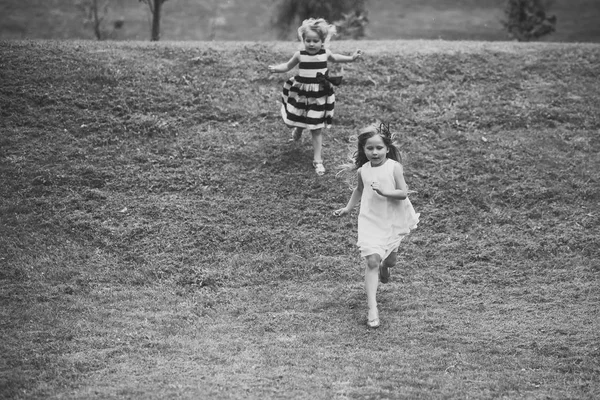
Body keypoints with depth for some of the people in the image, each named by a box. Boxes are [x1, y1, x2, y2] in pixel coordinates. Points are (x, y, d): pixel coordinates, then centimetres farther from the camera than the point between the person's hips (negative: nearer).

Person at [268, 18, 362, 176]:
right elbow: (288, 66, 4)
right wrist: (276, 68, -13)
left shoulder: (325, 54, -6)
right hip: (300, 94, 0)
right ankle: (298, 129, 54)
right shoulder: (300, 55, -10)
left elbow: (335, 58, 17)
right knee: (299, 121, 14)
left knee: (316, 129, 2)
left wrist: (351, 58, 14)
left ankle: (317, 160, 7)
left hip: (318, 96, 0)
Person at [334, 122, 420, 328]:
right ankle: (372, 308, -14)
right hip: (370, 221, 0)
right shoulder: (363, 170, -1)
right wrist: (348, 208, 17)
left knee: (390, 260, 18)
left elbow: (403, 193, -17)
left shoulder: (394, 167, -12)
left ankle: (384, 266, 59)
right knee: (372, 261, -13)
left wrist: (384, 192, -30)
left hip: (393, 221, 0)